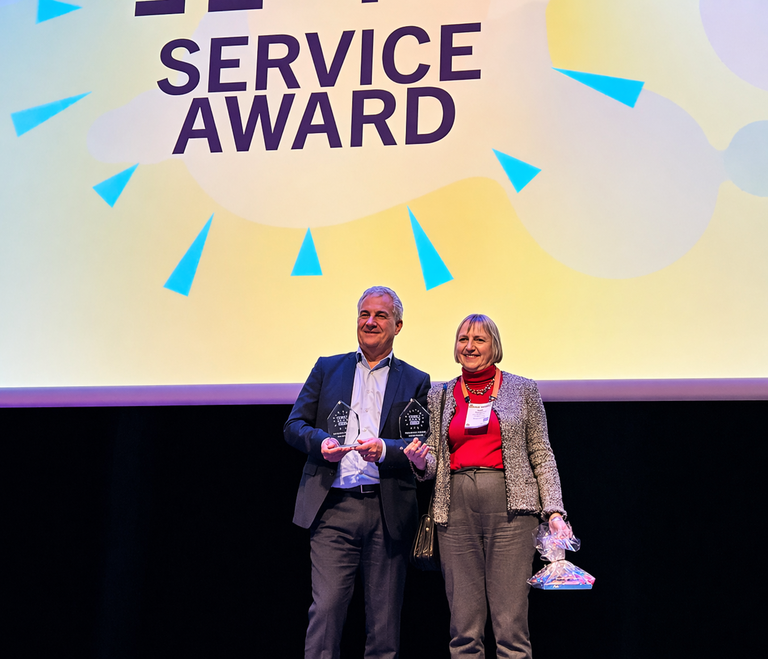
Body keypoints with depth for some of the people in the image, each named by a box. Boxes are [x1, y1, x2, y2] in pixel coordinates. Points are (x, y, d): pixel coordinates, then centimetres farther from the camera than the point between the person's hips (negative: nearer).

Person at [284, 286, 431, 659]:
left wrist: (385, 449, -16)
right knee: (326, 608, -8)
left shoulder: (415, 382, 12)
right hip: (334, 507, 0)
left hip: (388, 512, 0)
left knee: (384, 618, 4)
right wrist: (320, 442, -11)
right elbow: (294, 425, 10)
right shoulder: (328, 369, 15)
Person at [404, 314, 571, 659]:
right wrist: (421, 462, -7)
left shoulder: (522, 390, 9)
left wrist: (554, 511, -2)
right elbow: (433, 459, 17)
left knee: (511, 623, -7)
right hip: (456, 509, 2)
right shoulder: (440, 396, 15)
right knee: (464, 627, 1)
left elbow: (541, 455, 8)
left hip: (509, 506, -2)